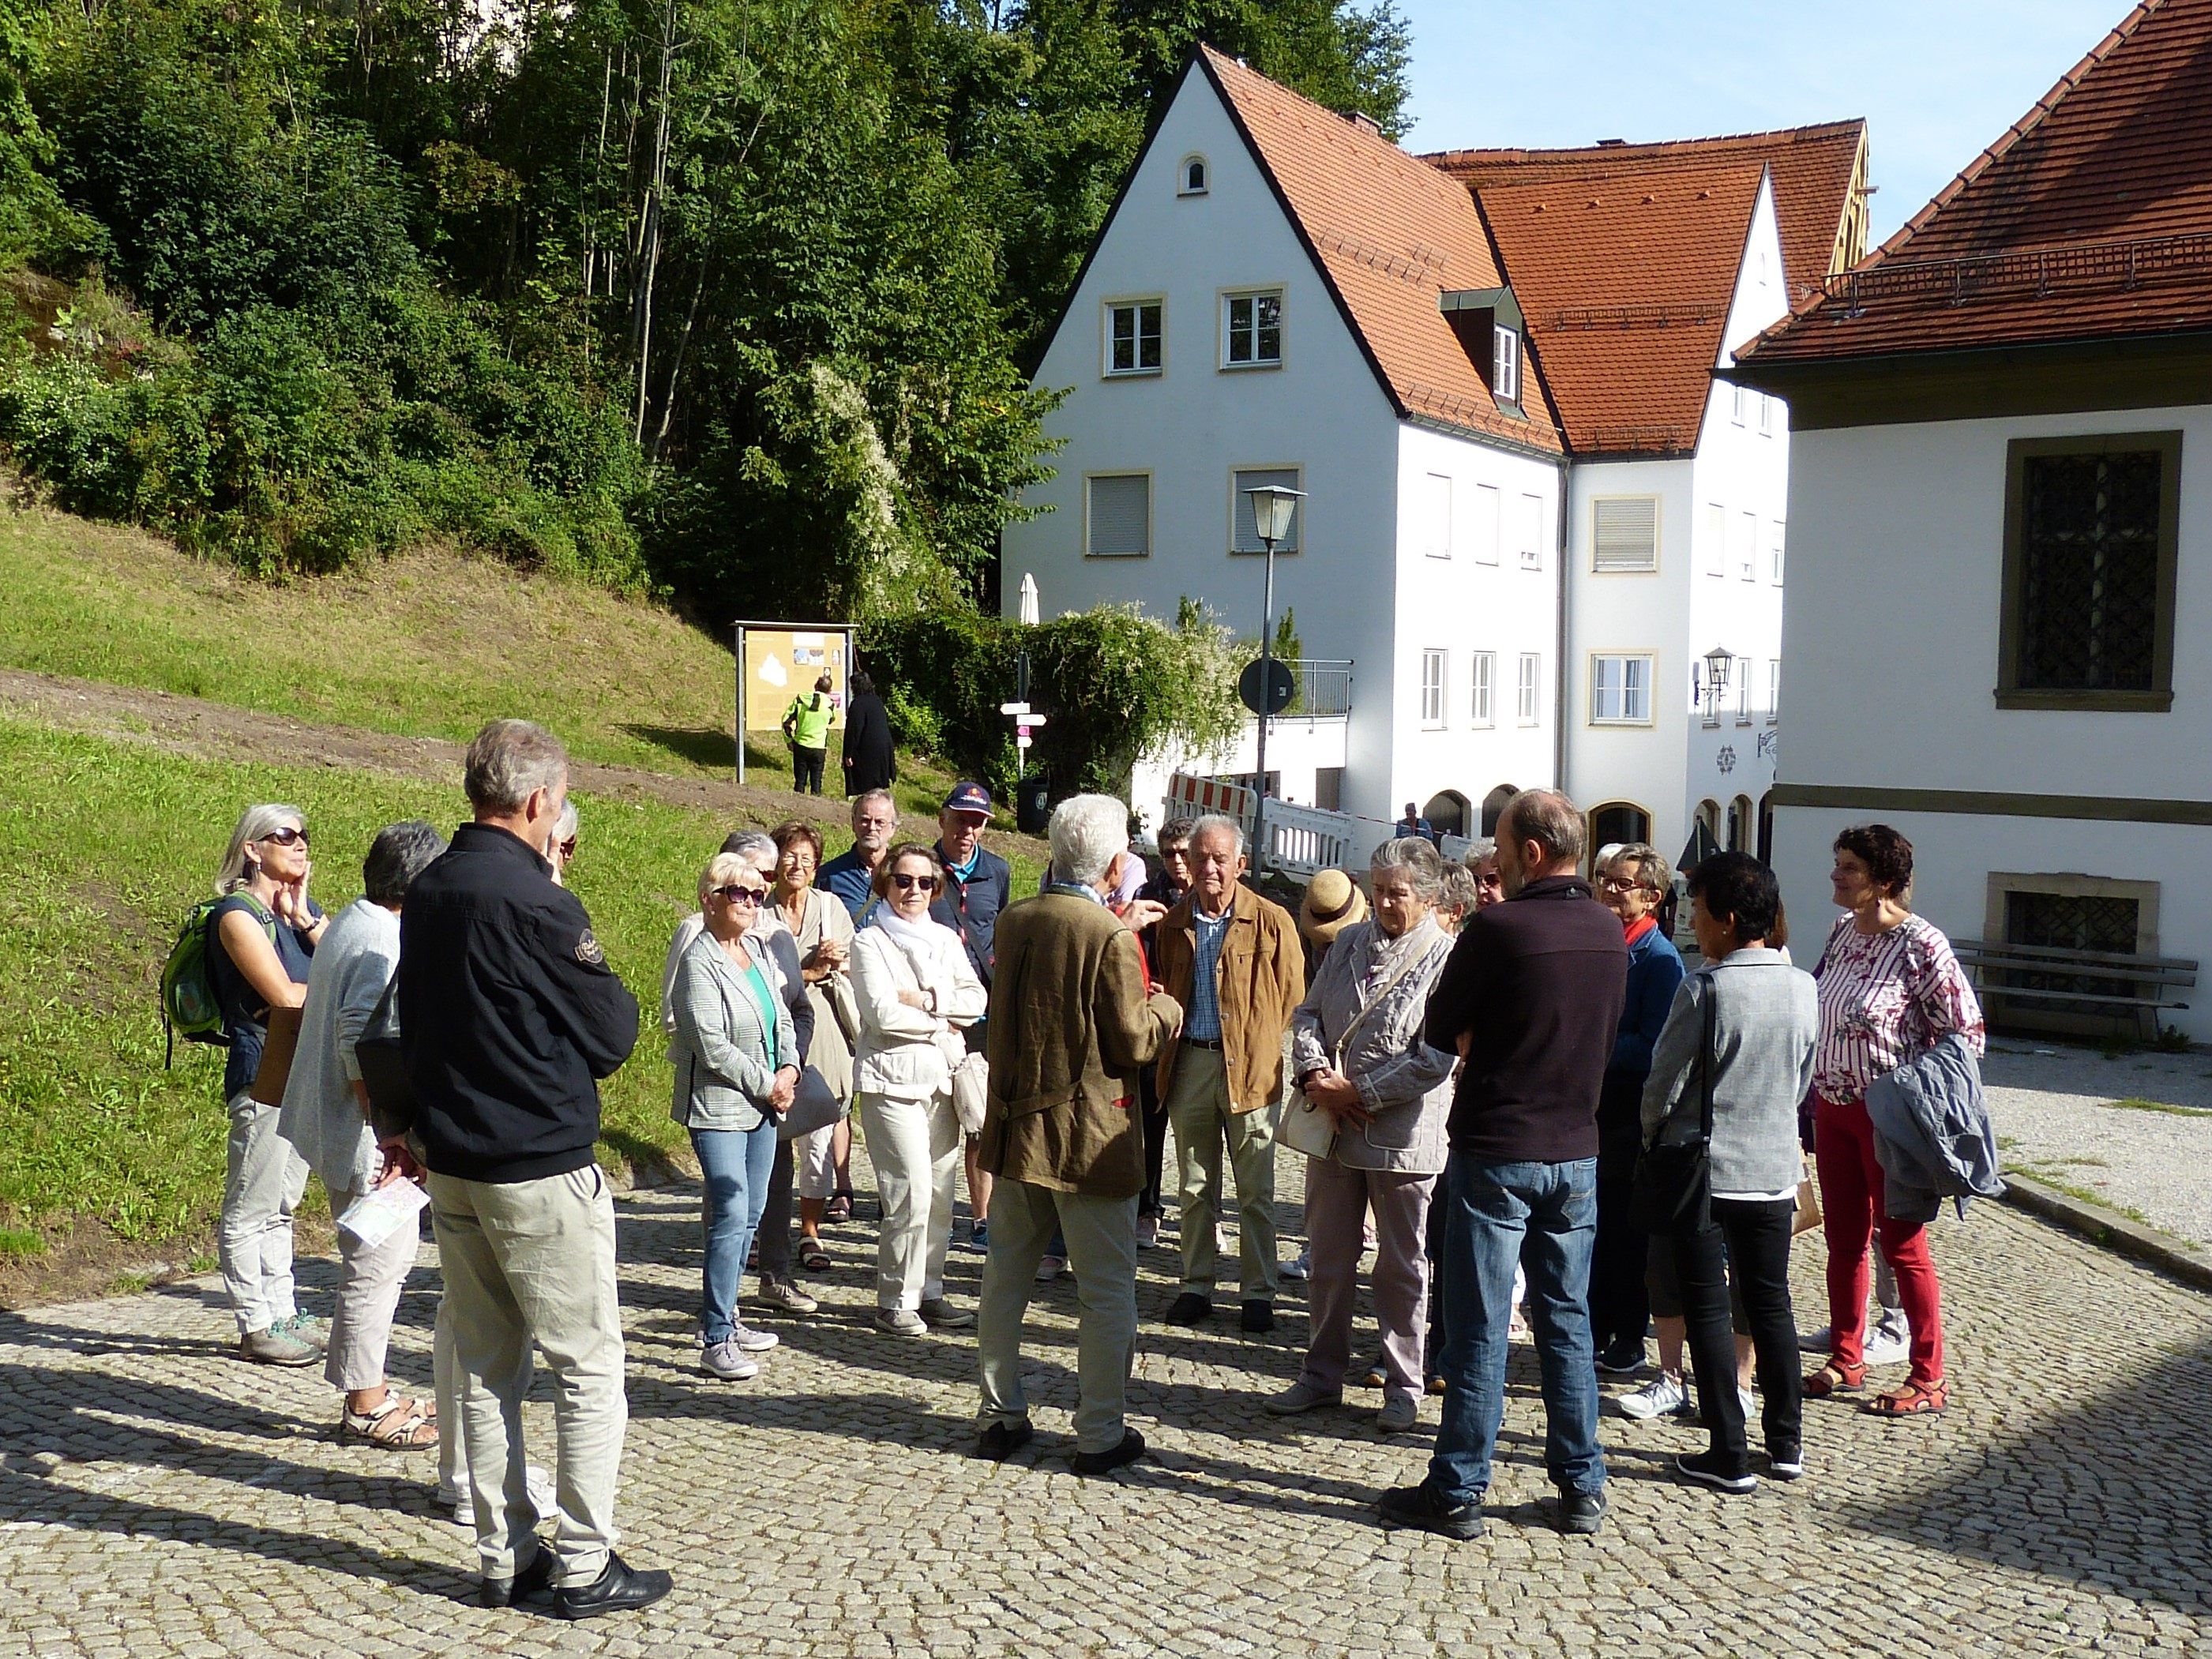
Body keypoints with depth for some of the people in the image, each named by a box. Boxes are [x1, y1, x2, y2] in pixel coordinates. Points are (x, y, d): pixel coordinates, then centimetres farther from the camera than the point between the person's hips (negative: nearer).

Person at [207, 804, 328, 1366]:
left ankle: (284, 1316, 22)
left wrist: (304, 917, -4)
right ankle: (256, 1327, 6)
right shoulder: (238, 914, -8)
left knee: (281, 1206, 15)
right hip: (264, 1072, -8)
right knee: (250, 1208, -1)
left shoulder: (305, 909, 15)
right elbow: (284, 995, -17)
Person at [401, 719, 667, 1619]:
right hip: (542, 1168, -8)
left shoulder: (425, 894, 6)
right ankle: (583, 1568, 8)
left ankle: (504, 1561, 22)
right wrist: (610, 992, 7)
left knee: (486, 1369, 14)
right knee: (588, 1370, 3)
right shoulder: (536, 903, -18)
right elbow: (612, 1035, -10)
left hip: (451, 1164, 8)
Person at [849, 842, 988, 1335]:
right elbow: (883, 1013, -13)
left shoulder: (946, 939, 15)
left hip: (943, 1076, 6)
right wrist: (941, 1023, -3)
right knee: (912, 1192, -11)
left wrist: (927, 1001, -11)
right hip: (893, 1077, -5)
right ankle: (895, 1301, 0)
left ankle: (928, 1291, 16)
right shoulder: (869, 942, -1)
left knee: (940, 1193, 5)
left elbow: (976, 1000, 4)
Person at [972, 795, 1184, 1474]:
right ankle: (1101, 1434, 11)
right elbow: (1133, 1043, -15)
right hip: (1090, 1135, -6)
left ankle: (1000, 1415, 24)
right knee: (1108, 1290, 5)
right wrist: (1165, 1008, 6)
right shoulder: (1112, 937, -17)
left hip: (1016, 1128, 6)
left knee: (1007, 1276, 16)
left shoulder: (1013, 921, 2)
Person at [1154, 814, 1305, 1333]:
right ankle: (1197, 1285, 21)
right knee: (1194, 1188, 11)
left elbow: (1291, 998, 1)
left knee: (1256, 1193, 4)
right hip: (1189, 1065, 4)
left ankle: (1259, 1292, 13)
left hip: (1250, 1069, -3)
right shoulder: (1174, 923, 9)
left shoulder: (1271, 921, -4)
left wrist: (1258, 1047, -1)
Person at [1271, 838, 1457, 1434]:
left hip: (1402, 1133, -5)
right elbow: (1309, 1014, 10)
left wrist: (1360, 1092, -16)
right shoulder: (1351, 942, 8)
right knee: (1330, 1259, 14)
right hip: (1332, 1123, 5)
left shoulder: (1447, 958, -10)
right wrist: (1315, 1076, -8)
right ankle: (1323, 1373, 27)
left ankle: (1404, 1385, 21)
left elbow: (1437, 1059, -16)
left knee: (1402, 1267, 8)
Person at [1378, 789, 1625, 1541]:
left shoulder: (1498, 928, -16)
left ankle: (1457, 1491, 9)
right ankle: (1582, 1488, 20)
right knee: (1567, 1321, 14)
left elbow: (1441, 1028, -7)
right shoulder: (1609, 932, 4)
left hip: (1495, 1151, -6)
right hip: (1577, 1149, 6)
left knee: (1478, 1327, 2)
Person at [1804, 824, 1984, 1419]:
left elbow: (1966, 1033, -13)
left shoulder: (1920, 944, -16)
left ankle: (1928, 1380, 13)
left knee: (1902, 1245, 1)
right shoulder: (1842, 932, 6)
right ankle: (1845, 1362, 26)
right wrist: (1814, 1098, 14)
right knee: (1843, 1240, 14)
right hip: (1833, 1108, 7)